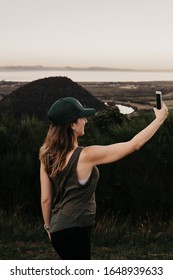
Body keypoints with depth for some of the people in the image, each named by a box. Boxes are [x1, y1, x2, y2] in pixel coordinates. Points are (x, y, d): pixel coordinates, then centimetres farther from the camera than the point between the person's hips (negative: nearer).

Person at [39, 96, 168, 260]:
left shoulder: (48, 156, -1)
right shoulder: (86, 156, -21)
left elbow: (45, 199, 5)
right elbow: (134, 145, -16)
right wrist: (159, 119, -4)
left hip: (59, 229, 8)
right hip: (74, 231, -8)